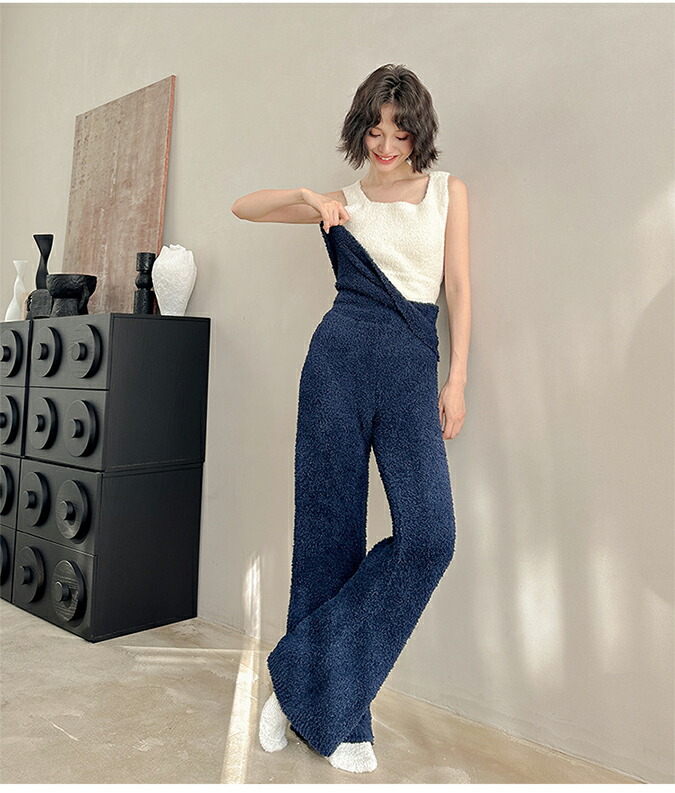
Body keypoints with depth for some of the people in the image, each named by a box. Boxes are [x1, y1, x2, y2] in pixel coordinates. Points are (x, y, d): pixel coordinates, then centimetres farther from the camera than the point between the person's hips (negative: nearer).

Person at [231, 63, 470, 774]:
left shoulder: (448, 191, 16)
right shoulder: (342, 202, 14)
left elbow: (459, 288, 10)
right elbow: (242, 207, 13)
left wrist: (456, 379, 2)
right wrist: (307, 196, -5)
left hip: (413, 368, 1)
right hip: (341, 360, 0)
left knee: (429, 534, -15)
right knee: (328, 529, 1)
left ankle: (303, 679, 0)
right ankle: (326, 707, 18)